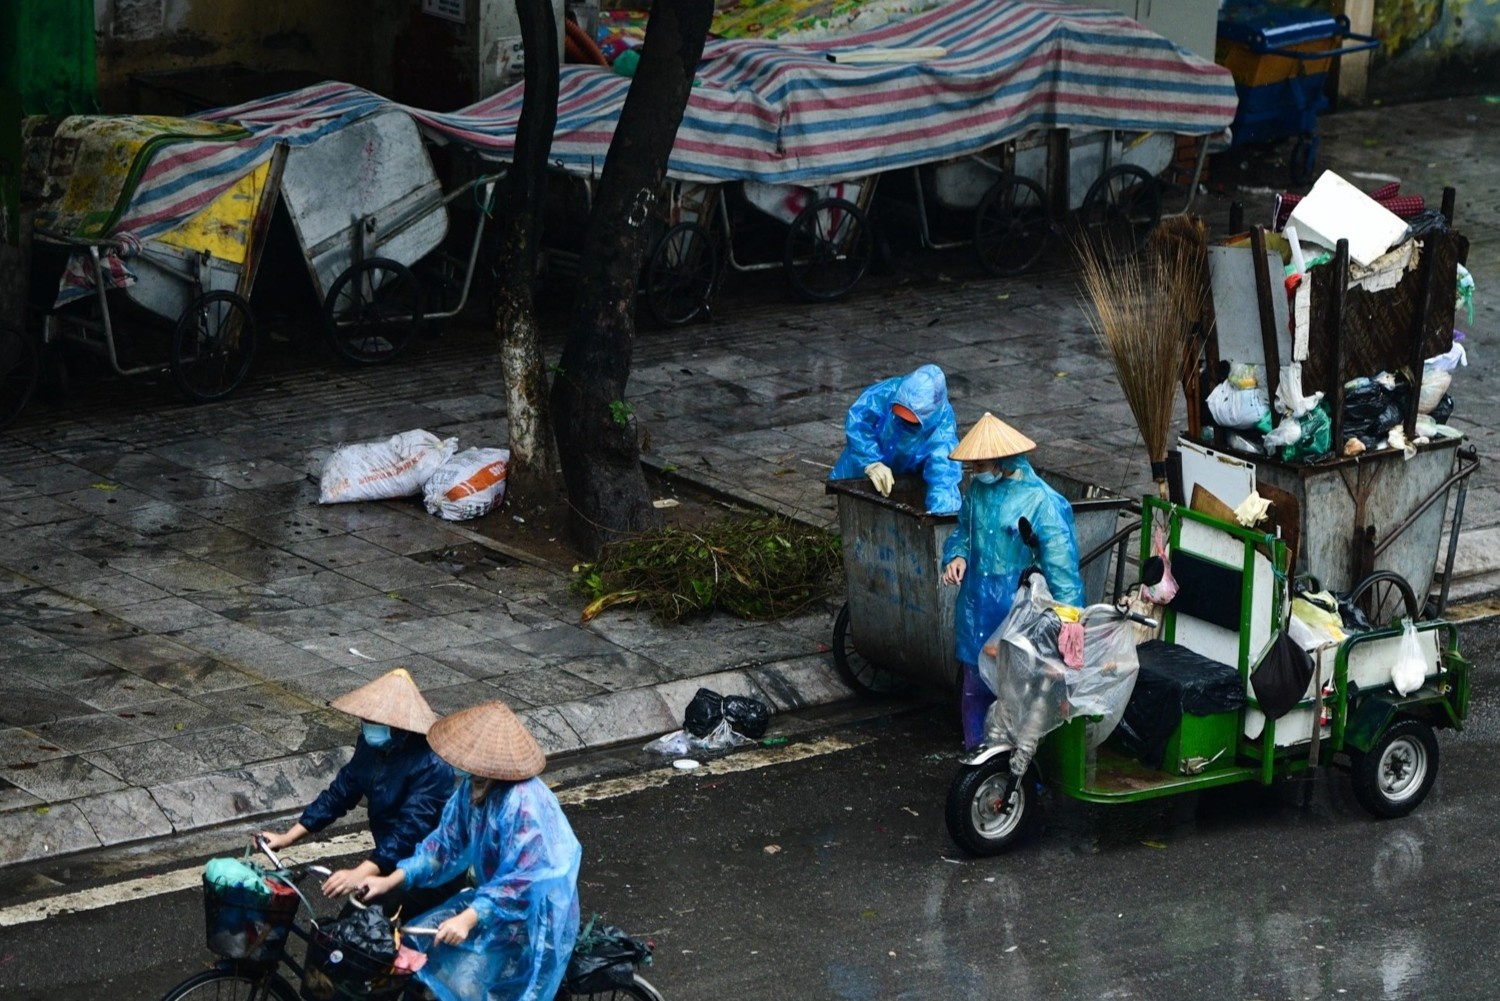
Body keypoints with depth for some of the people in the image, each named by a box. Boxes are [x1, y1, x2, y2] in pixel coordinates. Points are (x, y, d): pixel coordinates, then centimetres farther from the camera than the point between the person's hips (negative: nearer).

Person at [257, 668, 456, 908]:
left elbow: (410, 831, -33)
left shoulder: (431, 765, -26)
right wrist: (287, 838, 1)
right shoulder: (371, 745, -3)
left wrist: (358, 875, -43)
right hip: (390, 857, 7)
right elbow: (339, 793, 6)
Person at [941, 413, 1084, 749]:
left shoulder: (1043, 503, -18)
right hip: (976, 611, 6)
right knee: (975, 692, 15)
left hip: (1017, 616, -6)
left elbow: (1062, 569, -18)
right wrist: (957, 556, -2)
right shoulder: (978, 488, 3)